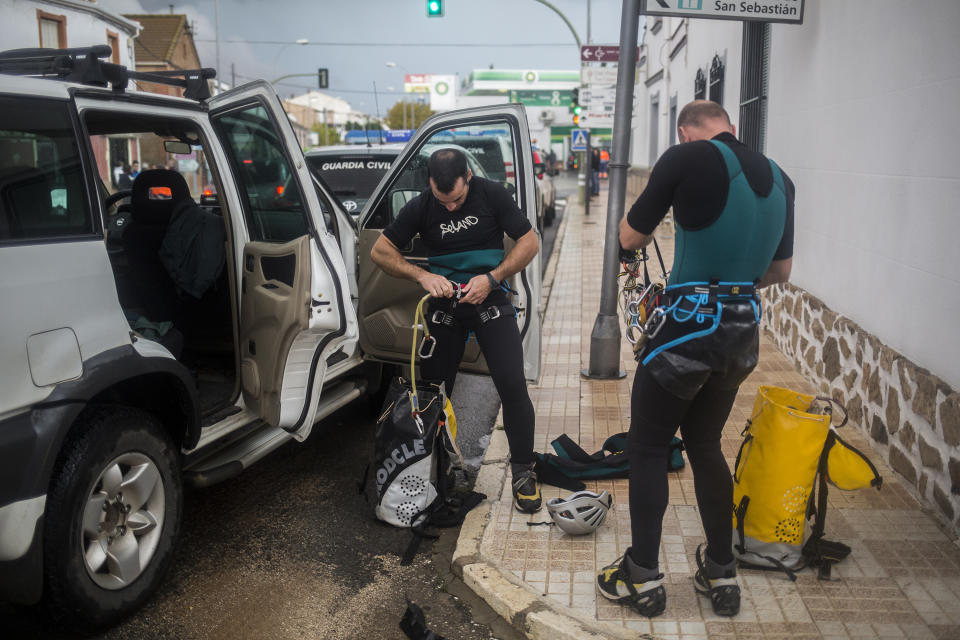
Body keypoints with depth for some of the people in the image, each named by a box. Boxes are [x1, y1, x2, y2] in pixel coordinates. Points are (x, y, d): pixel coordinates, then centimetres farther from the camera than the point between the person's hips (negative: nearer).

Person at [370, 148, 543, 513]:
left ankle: (523, 471, 2)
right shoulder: (420, 207, -5)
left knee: (512, 386, -14)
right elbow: (380, 251, -1)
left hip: (489, 298, -2)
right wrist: (423, 276, -16)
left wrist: (492, 278, -17)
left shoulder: (492, 195, -8)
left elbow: (530, 242, -4)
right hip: (444, 302, 2)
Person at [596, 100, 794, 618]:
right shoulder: (778, 178, 10)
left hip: (688, 323, -7)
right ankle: (721, 575, 28)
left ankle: (643, 578, 16)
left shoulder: (689, 157, -10)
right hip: (744, 329, 7)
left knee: (648, 447, 8)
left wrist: (631, 245, 18)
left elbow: (630, 236, -4)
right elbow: (780, 270, 16)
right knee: (705, 445, 21)